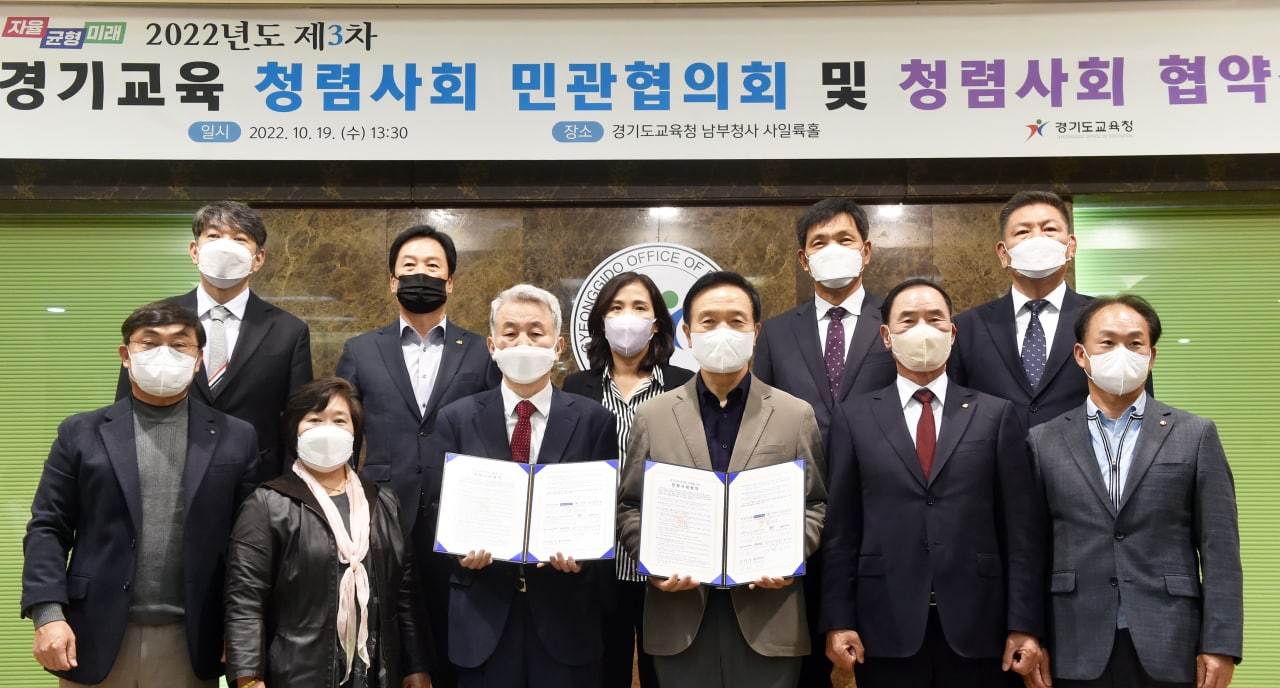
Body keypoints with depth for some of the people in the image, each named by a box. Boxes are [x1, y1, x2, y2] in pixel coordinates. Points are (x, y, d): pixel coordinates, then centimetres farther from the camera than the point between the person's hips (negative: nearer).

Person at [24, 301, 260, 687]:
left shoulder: (235, 439, 4)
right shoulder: (82, 434, 6)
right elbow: (48, 529, 3)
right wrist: (48, 615, -9)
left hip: (189, 644, 0)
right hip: (96, 638, 1)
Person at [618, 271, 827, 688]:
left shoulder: (796, 415, 5)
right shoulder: (652, 416, 6)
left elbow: (816, 504, 8)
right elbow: (630, 507, 8)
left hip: (768, 618, 0)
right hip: (680, 617, 1)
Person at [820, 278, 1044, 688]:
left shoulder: (996, 415, 6)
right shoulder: (855, 417, 5)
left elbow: (1020, 527, 2)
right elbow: (841, 528, 3)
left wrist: (1024, 625, -4)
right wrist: (838, 621, -3)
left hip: (975, 625, 0)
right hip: (886, 626, 0)